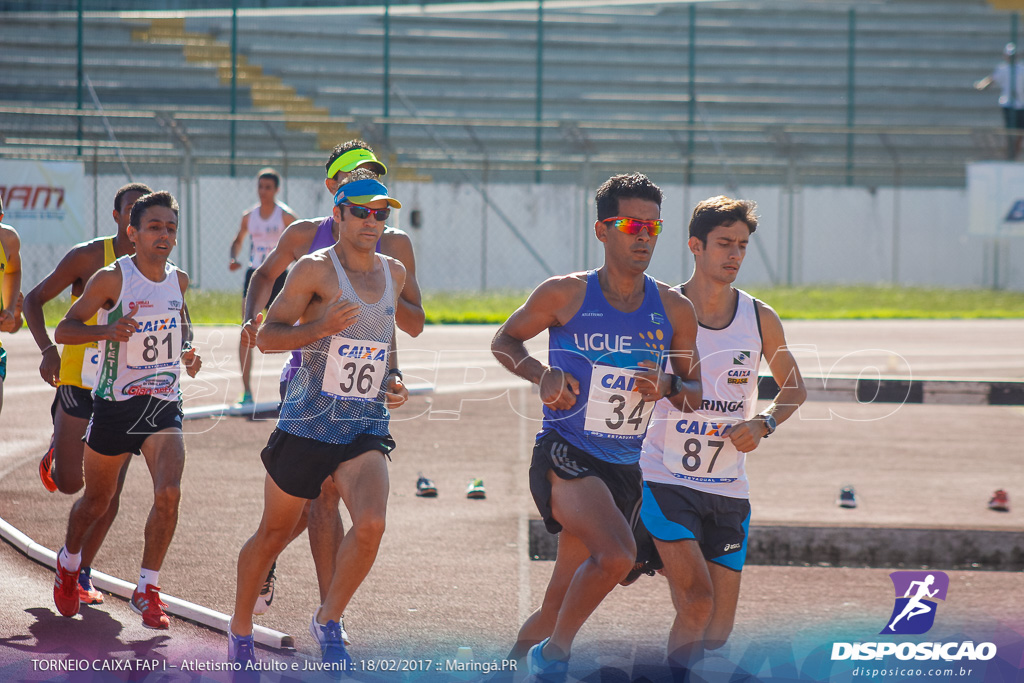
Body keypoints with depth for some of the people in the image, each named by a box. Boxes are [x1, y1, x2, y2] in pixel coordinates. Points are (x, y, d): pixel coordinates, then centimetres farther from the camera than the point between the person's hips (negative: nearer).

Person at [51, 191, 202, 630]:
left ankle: (146, 590, -6)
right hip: (114, 406, -3)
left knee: (168, 494, -19)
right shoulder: (112, 279, -12)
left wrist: (187, 353, 5)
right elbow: (63, 330, -11)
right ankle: (68, 563, 44)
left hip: (163, 406, 3)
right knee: (97, 501, 13)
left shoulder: (178, 280, 3)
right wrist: (108, 331, -28)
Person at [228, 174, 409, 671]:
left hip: (366, 429, 3)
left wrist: (394, 381, 12)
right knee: (275, 533, 10)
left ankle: (328, 621, 0)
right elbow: (266, 337, -9)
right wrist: (321, 327, -25)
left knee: (371, 524, -21)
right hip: (307, 424, -3)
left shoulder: (394, 273, 9)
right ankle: (240, 629, 32)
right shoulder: (315, 270, -9)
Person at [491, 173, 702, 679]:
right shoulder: (566, 295, -5)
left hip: (625, 467, 5)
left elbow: (696, 392, 13)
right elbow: (504, 341, 8)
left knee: (560, 603, 10)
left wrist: (669, 387, -10)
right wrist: (541, 374, -11)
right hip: (565, 454, -5)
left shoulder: (674, 310, 5)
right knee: (618, 553, -29)